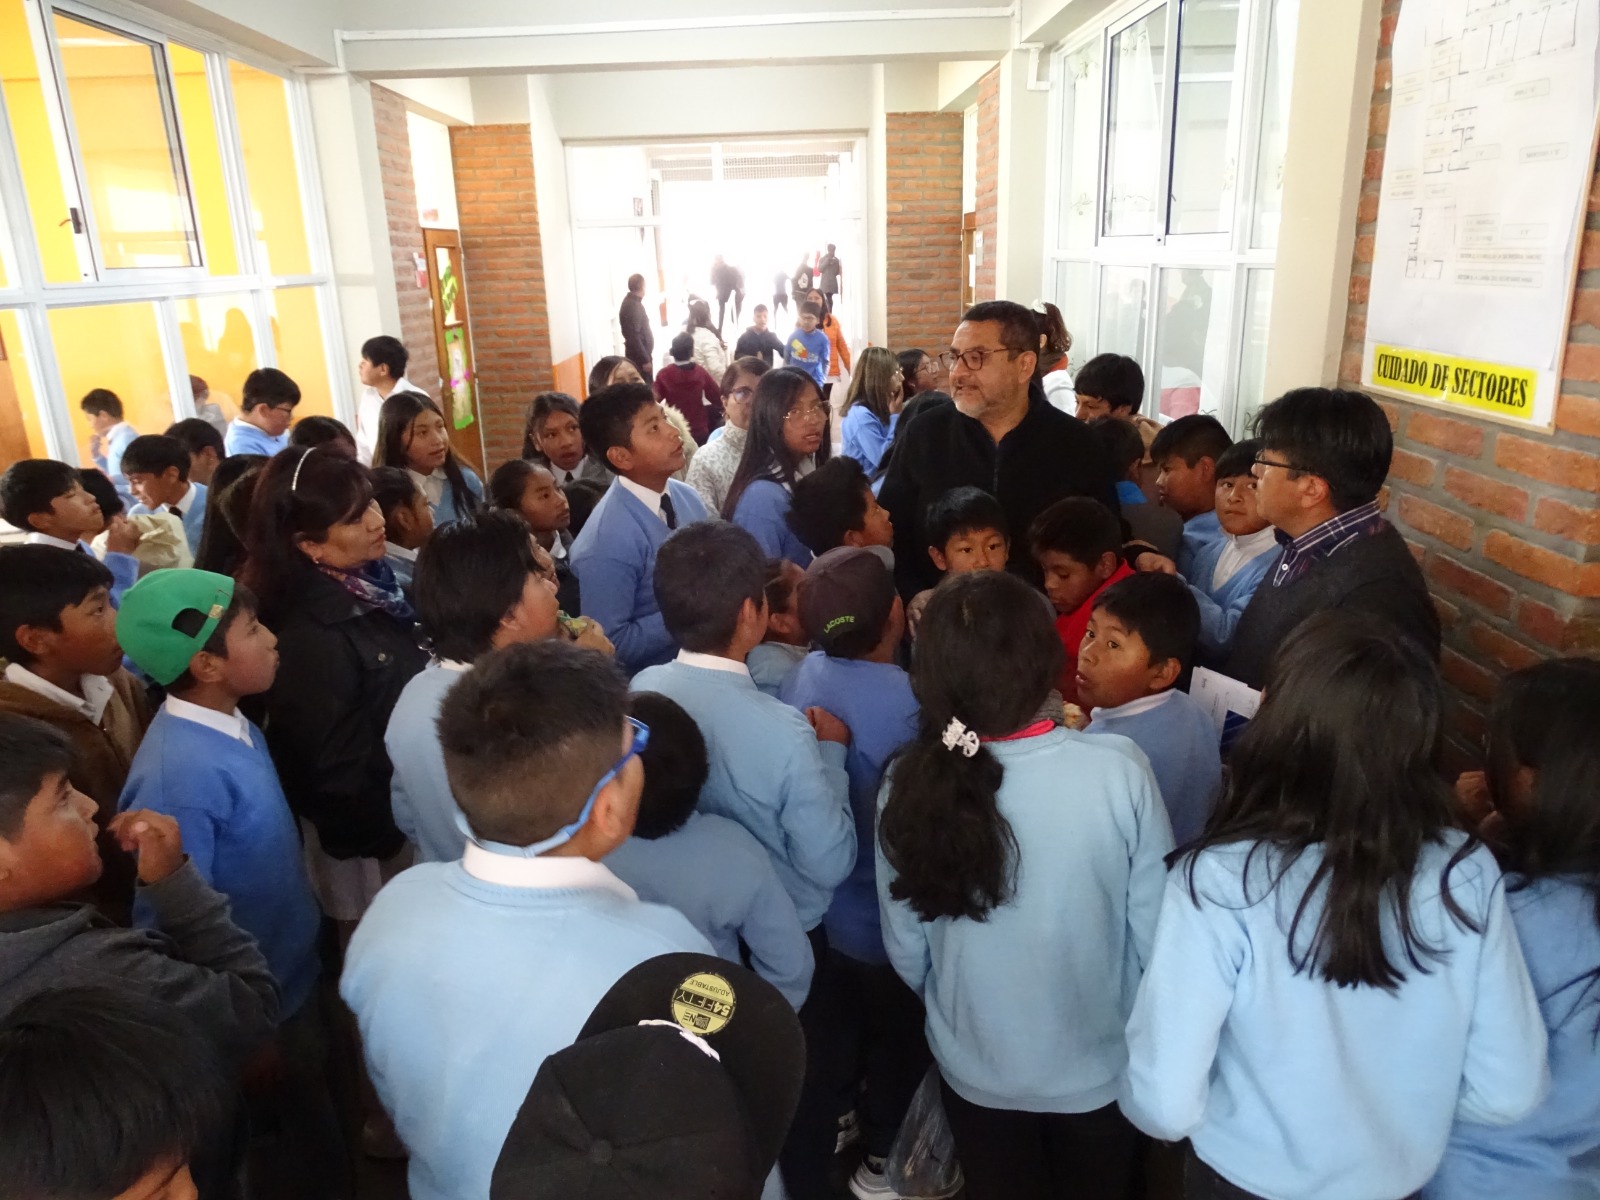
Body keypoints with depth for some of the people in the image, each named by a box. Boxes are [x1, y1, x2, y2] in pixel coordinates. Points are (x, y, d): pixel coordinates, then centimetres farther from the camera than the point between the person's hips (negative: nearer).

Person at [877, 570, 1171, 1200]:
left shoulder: (908, 786, -21)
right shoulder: (1117, 772, -27)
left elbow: (906, 954, -8)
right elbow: (1156, 935, -16)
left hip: (973, 1070, 1)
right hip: (1098, 1067, -1)